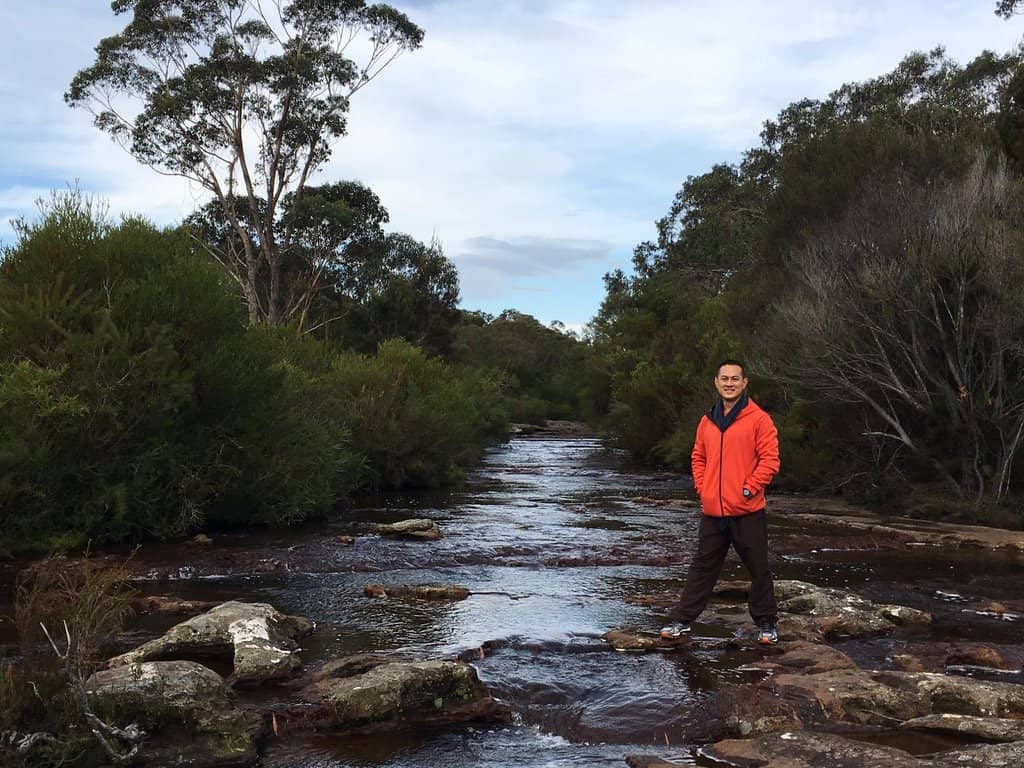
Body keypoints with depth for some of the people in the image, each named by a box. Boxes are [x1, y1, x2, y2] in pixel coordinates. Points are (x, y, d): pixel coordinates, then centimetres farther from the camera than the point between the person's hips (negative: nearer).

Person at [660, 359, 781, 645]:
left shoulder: (759, 419, -6)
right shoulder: (707, 421, 11)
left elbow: (770, 460, -9)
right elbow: (698, 457, 18)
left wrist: (749, 489, -14)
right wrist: (702, 489, 6)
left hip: (747, 512, -4)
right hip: (712, 512, 5)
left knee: (759, 569, 6)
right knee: (702, 567, 11)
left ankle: (767, 623, 21)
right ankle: (682, 620, 17)